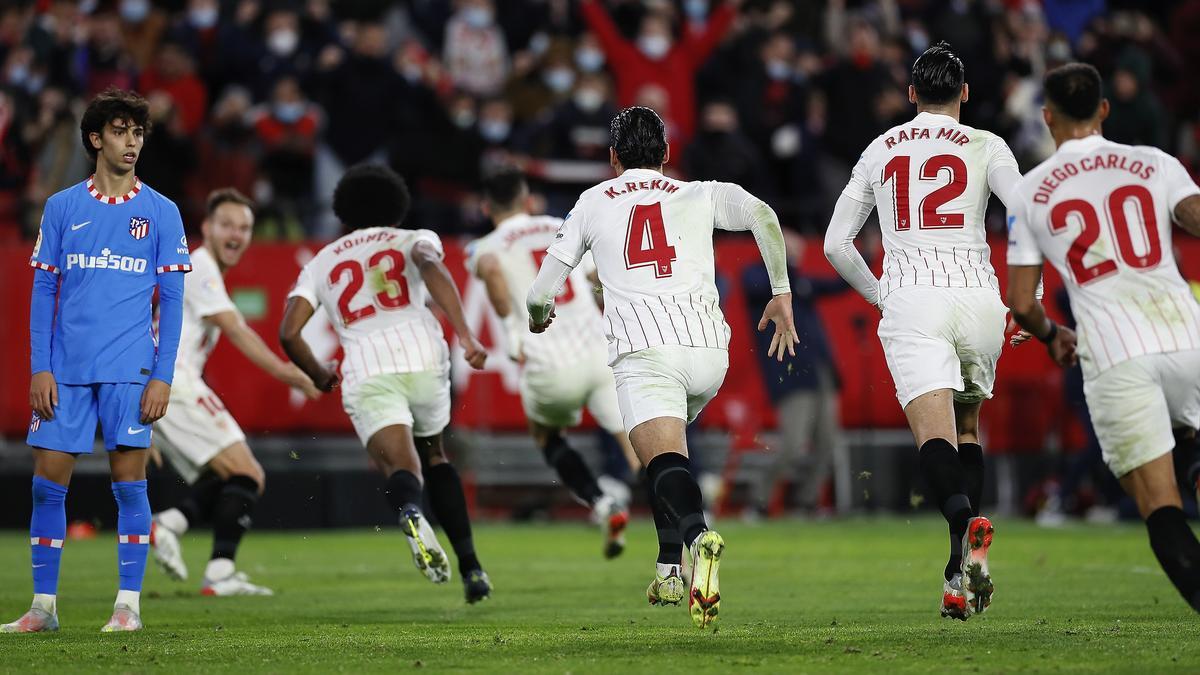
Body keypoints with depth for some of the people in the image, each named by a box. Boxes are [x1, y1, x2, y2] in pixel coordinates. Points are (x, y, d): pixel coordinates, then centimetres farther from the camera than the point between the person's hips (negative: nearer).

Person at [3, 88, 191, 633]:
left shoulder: (161, 213, 5)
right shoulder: (62, 208, 8)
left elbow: (172, 300, 4)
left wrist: (163, 375, -5)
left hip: (130, 371, -2)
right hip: (65, 370, 2)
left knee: (129, 480, -2)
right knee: (48, 481, 0)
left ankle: (129, 604, 4)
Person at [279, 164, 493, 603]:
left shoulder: (321, 264, 26)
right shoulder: (414, 239, 22)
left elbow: (289, 333, 14)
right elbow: (431, 267, -4)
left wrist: (319, 377, 33)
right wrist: (465, 335, -13)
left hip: (367, 373, -1)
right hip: (423, 358, 1)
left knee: (401, 469, -10)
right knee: (433, 455, 26)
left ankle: (410, 514, -49)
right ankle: (470, 566, 18)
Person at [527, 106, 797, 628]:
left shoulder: (593, 202, 19)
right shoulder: (700, 195, 21)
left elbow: (540, 295, 18)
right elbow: (762, 216, 0)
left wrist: (538, 317, 42)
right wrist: (782, 293, 8)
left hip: (644, 349, -3)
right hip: (709, 347, 3)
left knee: (665, 460, -19)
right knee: (669, 443, 28)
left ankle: (698, 536, -50)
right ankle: (669, 573, 20)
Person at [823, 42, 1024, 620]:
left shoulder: (880, 151, 15)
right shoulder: (985, 147, 8)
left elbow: (836, 245, 16)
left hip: (910, 302, -1)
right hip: (977, 298, 1)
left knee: (934, 432, -15)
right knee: (967, 425, 19)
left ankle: (964, 520, -46)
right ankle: (961, 573, 11)